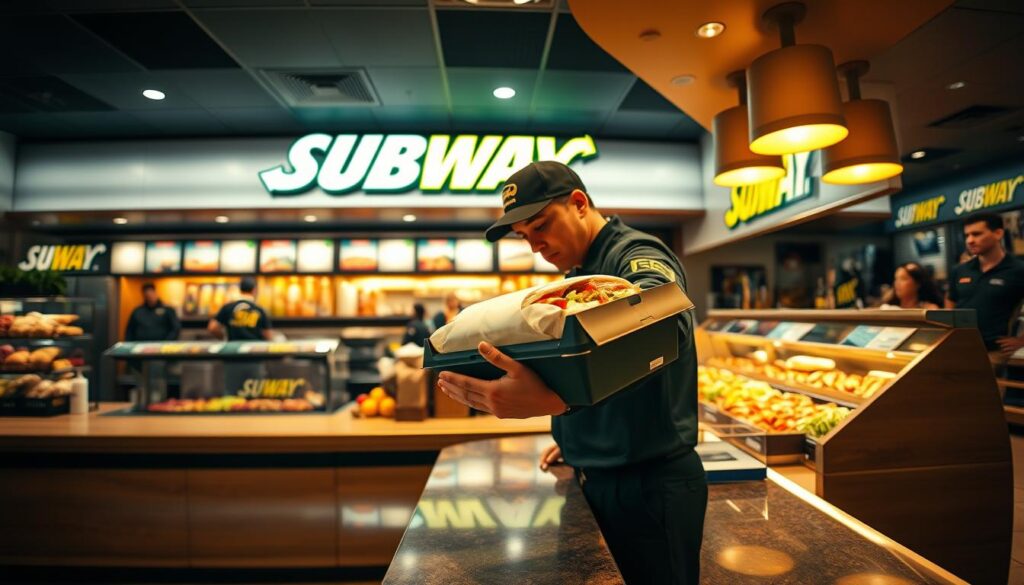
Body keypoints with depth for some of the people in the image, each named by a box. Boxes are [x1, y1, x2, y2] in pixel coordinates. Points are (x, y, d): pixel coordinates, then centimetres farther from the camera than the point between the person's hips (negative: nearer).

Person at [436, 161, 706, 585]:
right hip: (594, 478, 8)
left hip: (650, 482, -8)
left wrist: (552, 399, -55)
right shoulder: (580, 275, 10)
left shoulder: (637, 255, -18)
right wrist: (575, 438, 10)